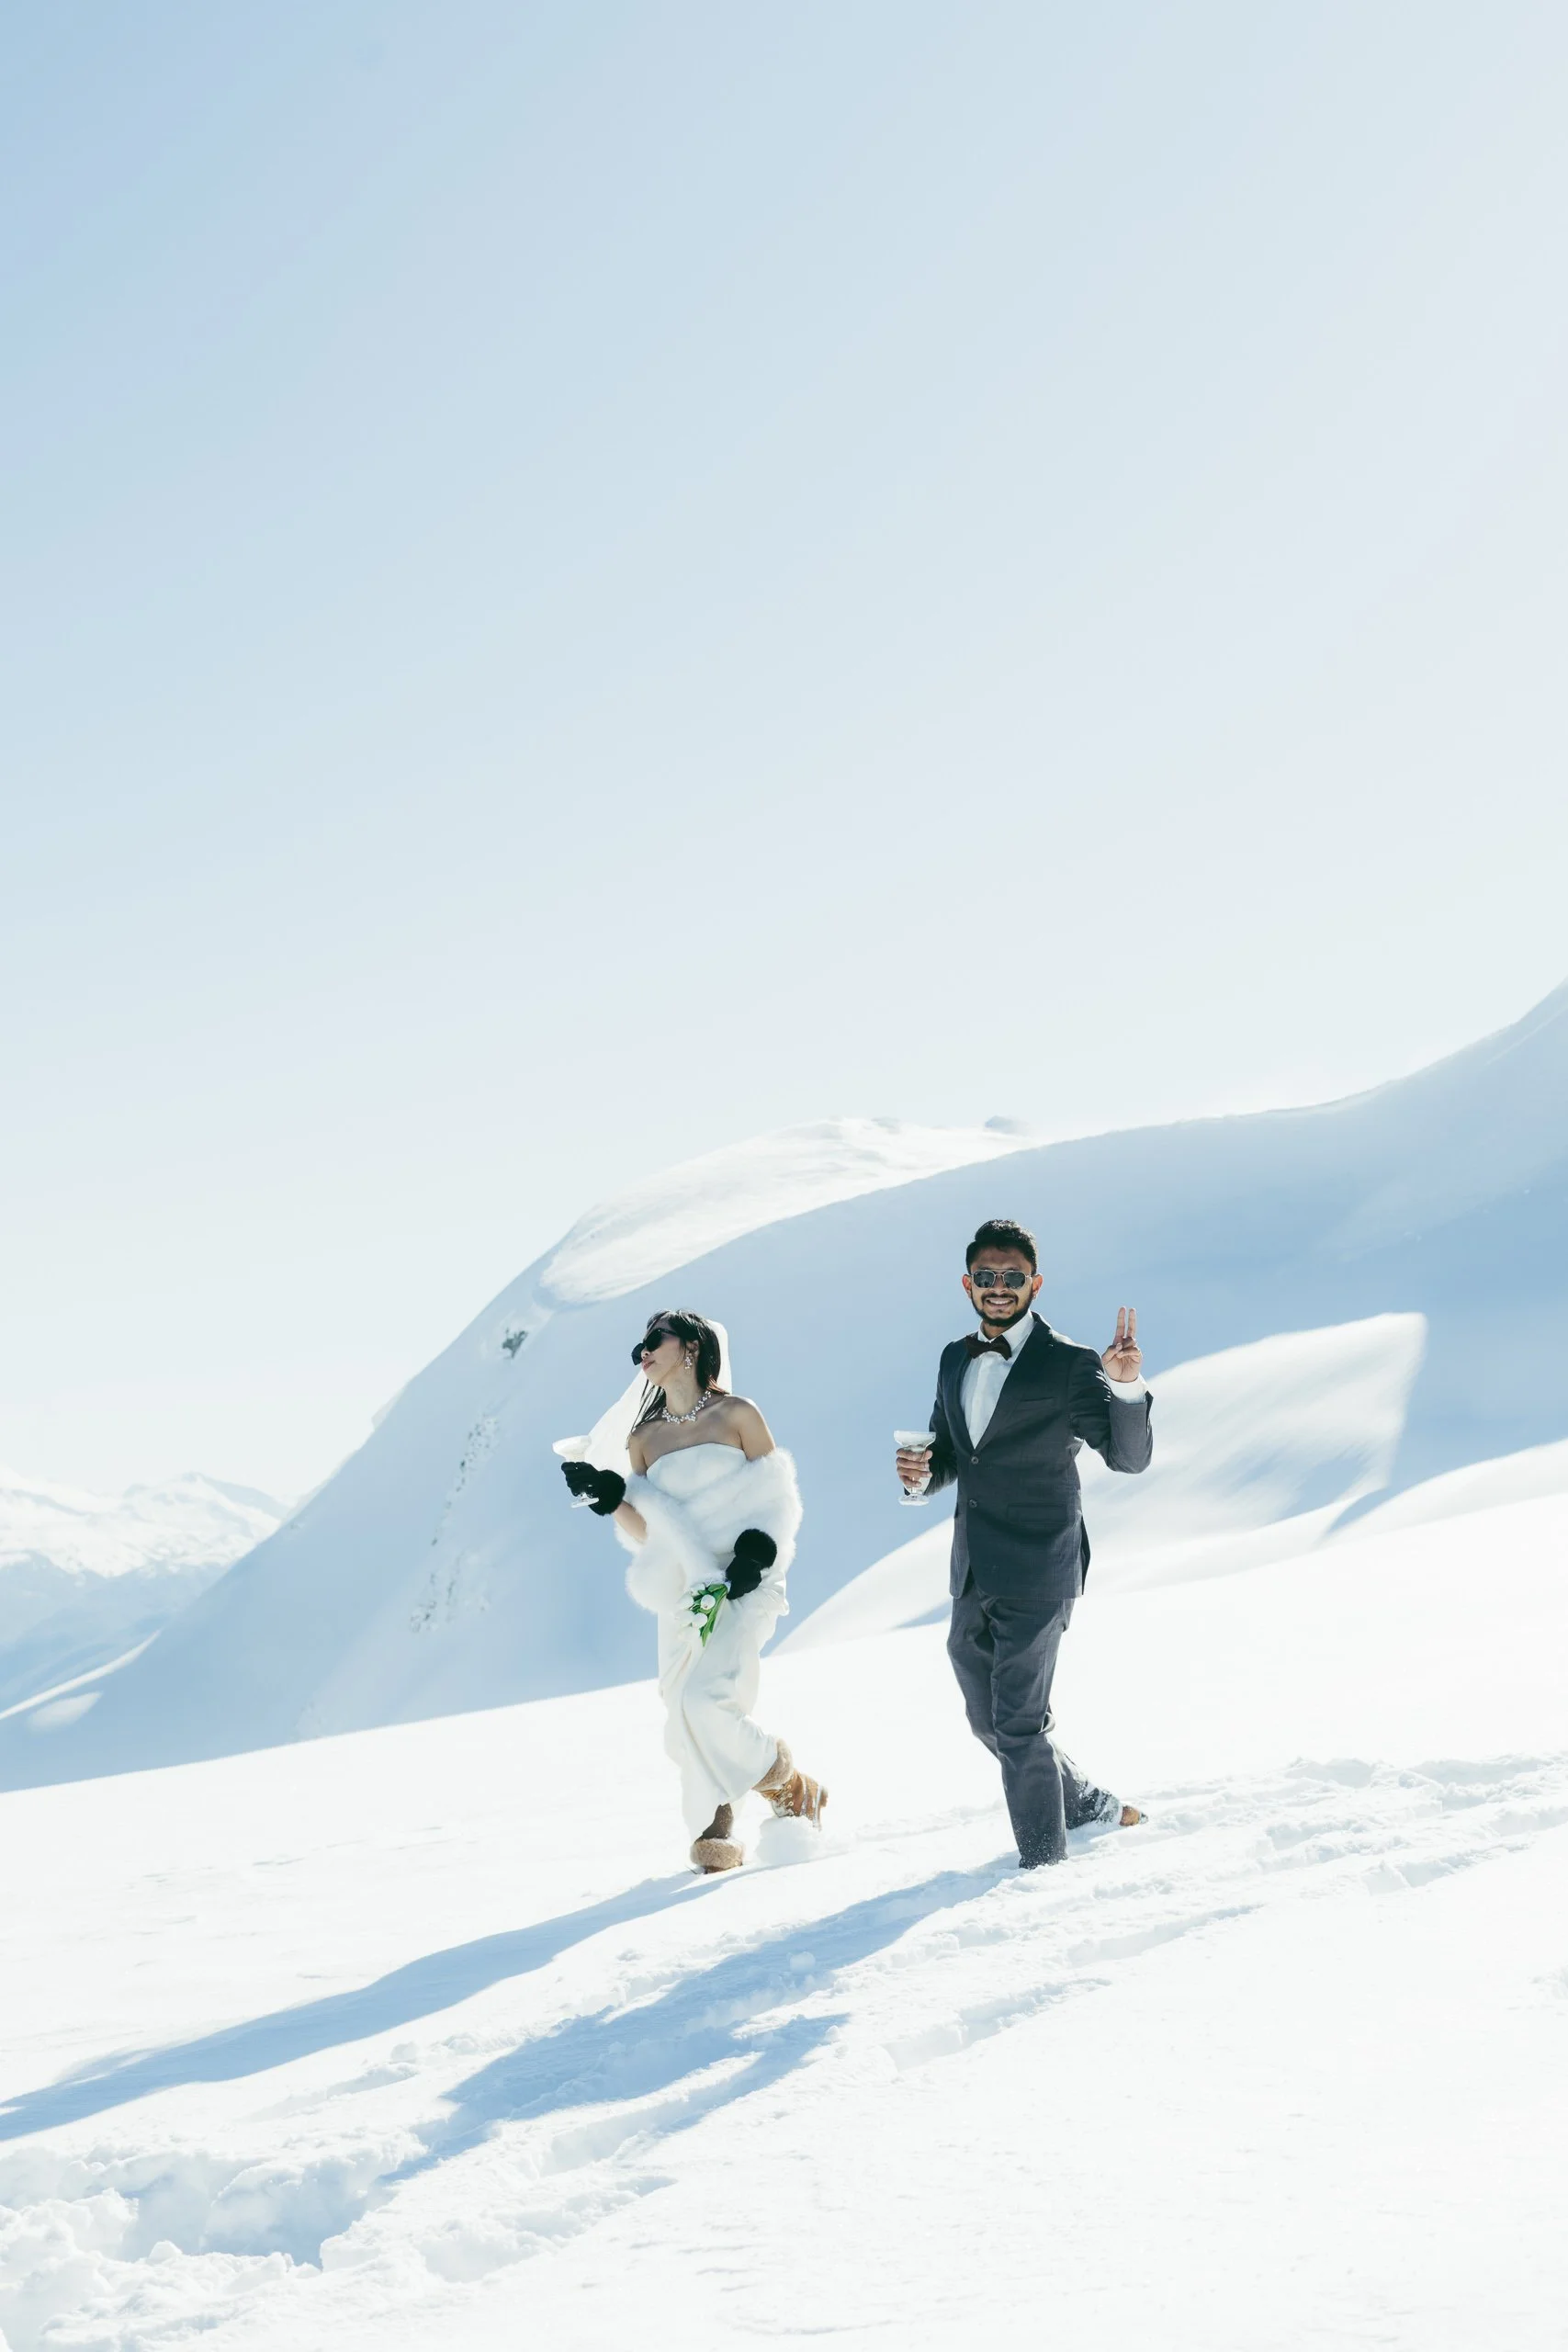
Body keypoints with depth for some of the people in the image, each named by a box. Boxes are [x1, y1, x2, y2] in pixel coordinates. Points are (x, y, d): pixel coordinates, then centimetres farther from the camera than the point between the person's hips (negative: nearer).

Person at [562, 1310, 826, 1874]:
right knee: (687, 1730, -1)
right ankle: (715, 1833, 14)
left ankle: (788, 1784, 1)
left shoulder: (737, 1415, 3)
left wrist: (758, 1551, -14)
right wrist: (608, 1498, -7)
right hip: (681, 1593, 5)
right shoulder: (644, 1439, 14)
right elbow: (645, 1535, 10)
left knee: (703, 1705, -22)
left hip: (740, 1587, -5)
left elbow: (779, 1500, 3)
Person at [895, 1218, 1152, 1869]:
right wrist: (920, 1473, -3)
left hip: (1037, 1575, -7)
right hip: (972, 1577, 7)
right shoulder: (955, 1360, 12)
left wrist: (1128, 1388, -30)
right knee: (989, 1722, 18)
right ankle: (1089, 1806, 37)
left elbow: (1130, 1456, -12)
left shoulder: (1070, 1367, -8)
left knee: (1018, 1724, -7)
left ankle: (1044, 1863, 6)